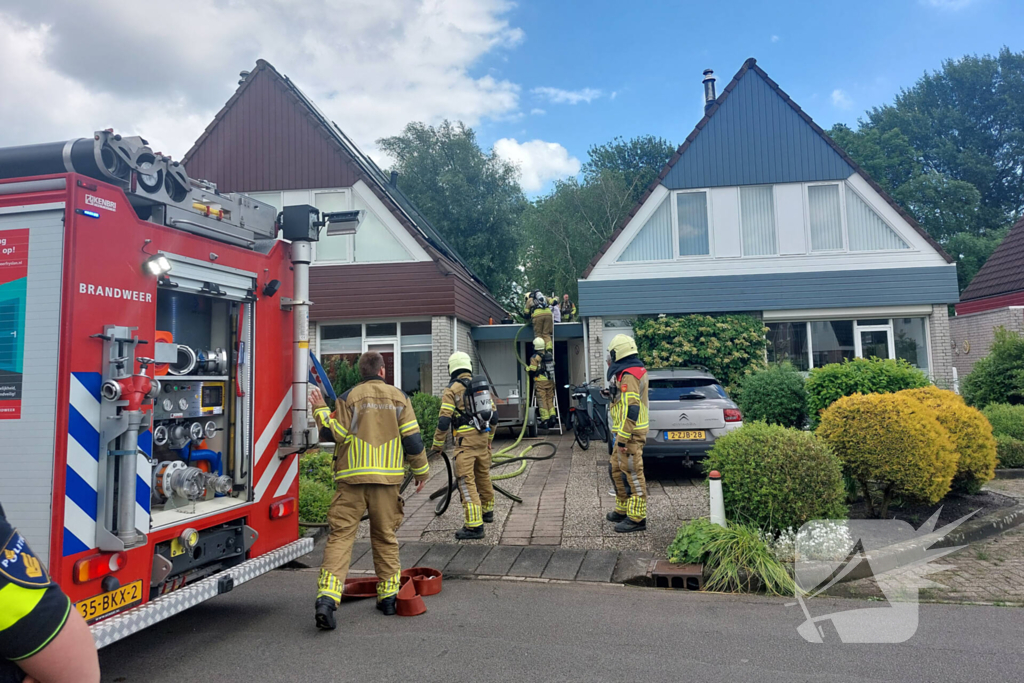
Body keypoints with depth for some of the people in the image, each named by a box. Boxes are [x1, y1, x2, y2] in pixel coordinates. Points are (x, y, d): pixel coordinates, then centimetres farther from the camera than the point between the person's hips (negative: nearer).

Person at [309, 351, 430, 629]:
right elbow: (412, 439, 2)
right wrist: (421, 471, 14)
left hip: (352, 478, -1)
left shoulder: (348, 398, 0)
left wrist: (321, 410, 8)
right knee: (385, 536, 15)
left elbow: (337, 435, -5)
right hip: (387, 478, 2)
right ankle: (388, 595, 22)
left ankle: (327, 598, -14)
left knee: (341, 534, -2)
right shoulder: (399, 398, 5)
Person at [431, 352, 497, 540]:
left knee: (466, 481, -7)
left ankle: (474, 525, -11)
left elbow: (444, 420, -11)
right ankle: (487, 511, 39)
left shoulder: (452, 389, -6)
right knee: (483, 475, 22)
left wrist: (437, 444, -1)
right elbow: (493, 416, 14)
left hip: (465, 440, -7)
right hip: (483, 437, 7)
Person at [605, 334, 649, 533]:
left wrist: (623, 438, -24)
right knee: (618, 469, 18)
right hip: (625, 431, 11)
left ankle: (637, 518, -1)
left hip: (630, 433, -11)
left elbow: (631, 409, -25)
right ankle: (623, 510, 29)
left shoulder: (628, 375, -18)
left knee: (633, 473, -6)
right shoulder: (633, 371, 15)